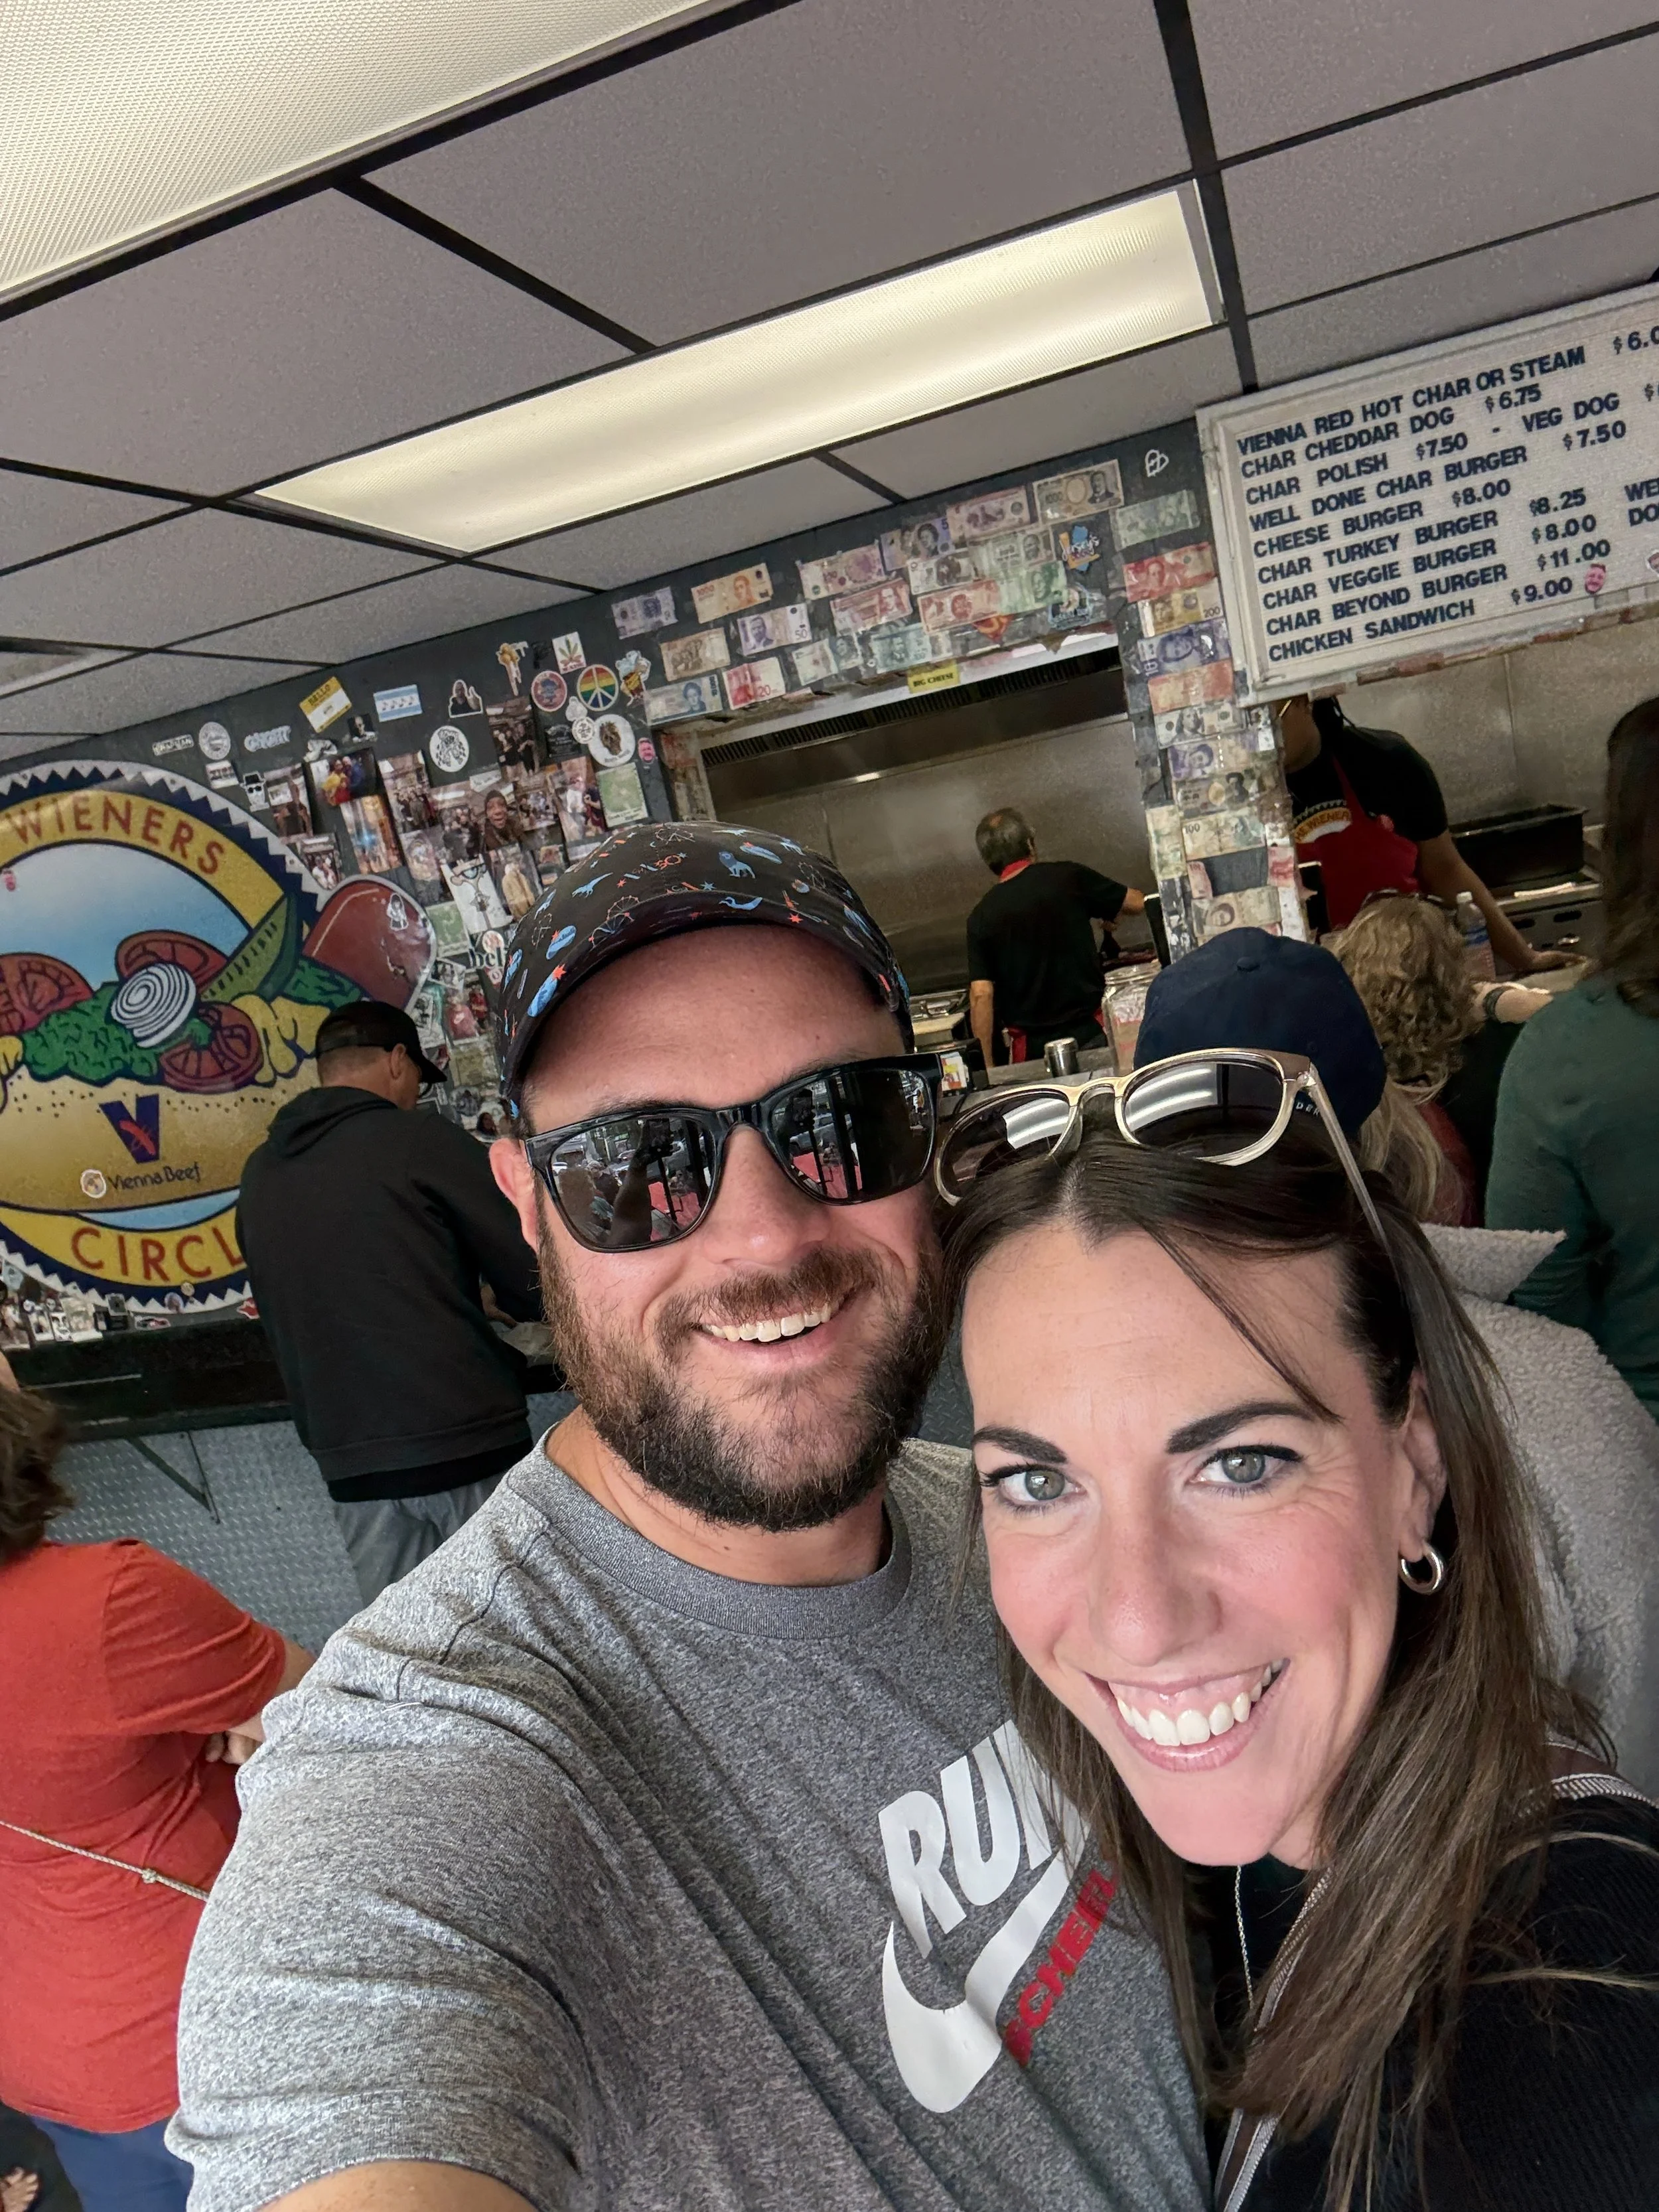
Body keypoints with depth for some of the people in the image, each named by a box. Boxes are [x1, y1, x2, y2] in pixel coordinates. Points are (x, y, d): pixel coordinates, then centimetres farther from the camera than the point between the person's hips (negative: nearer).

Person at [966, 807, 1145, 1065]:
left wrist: (989, 1068, -4)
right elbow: (1136, 902, 11)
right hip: (1091, 1034, -1)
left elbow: (981, 996, -8)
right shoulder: (1068, 877, -2)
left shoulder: (982, 917, -1)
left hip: (1031, 1047, 1)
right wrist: (1107, 916, 33)